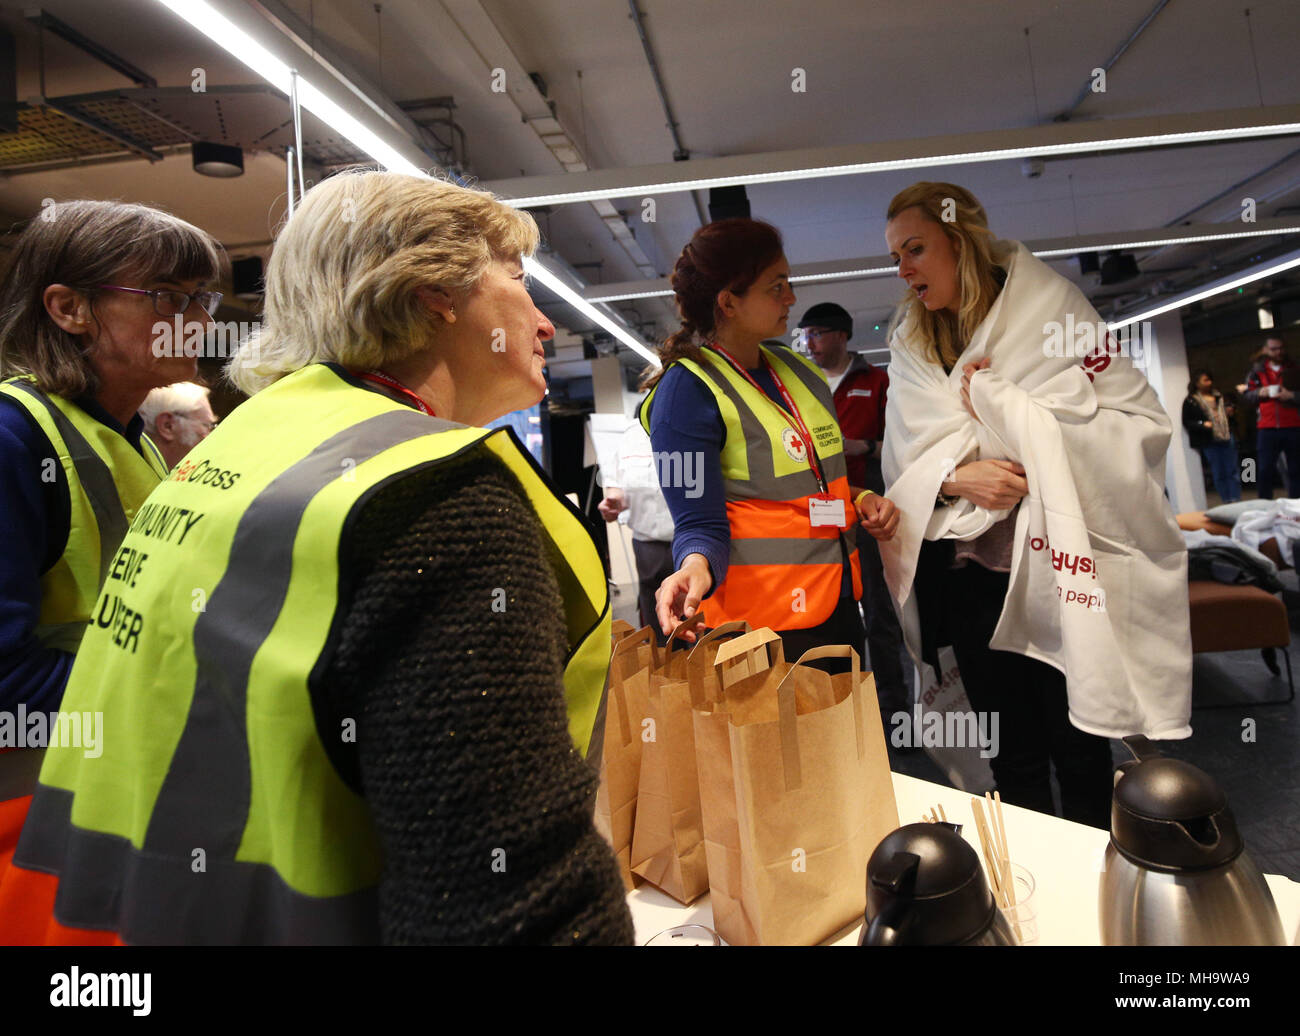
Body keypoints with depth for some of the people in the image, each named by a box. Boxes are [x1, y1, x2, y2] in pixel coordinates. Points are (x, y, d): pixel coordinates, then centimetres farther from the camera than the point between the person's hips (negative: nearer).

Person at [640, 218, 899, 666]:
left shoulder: (797, 371, 10)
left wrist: (861, 500, 2)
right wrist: (697, 567, -38)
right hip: (762, 624, -8)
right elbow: (700, 523, -17)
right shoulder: (687, 389, -14)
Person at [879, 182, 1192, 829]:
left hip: (1057, 572, -3)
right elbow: (907, 465, 3)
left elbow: (1142, 424, -11)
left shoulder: (1050, 309, -5)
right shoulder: (910, 346, 8)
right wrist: (955, 478, -18)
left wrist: (1003, 402, -14)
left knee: (1078, 752, 9)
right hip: (971, 576, 4)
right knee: (1011, 758, 15)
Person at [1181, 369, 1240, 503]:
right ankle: (1226, 502, 10)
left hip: (1227, 438, 5)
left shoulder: (1219, 396, 14)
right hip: (1210, 442, -4)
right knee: (1218, 474, 2)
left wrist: (1230, 411, 7)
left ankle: (1237, 501, 9)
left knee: (1233, 472, 4)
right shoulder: (1190, 401, -3)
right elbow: (1186, 422, -6)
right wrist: (1202, 424, -20)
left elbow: (1227, 409, 29)